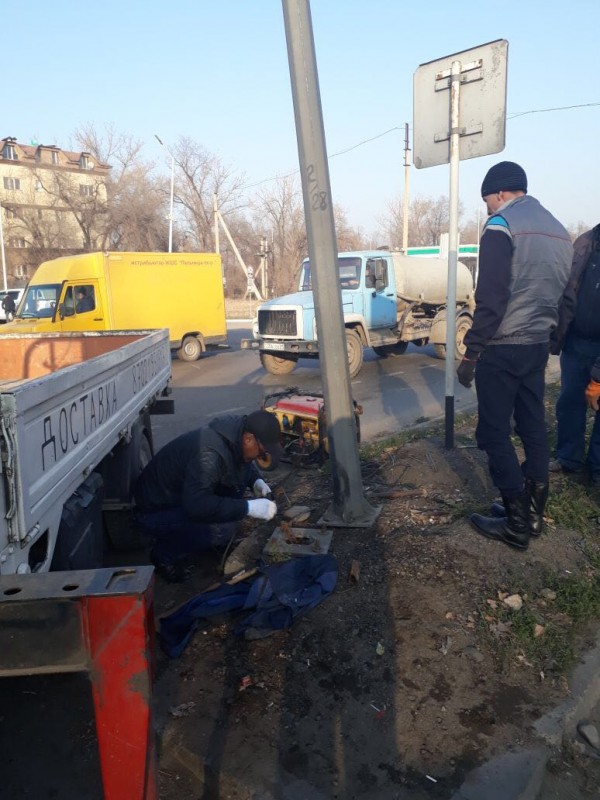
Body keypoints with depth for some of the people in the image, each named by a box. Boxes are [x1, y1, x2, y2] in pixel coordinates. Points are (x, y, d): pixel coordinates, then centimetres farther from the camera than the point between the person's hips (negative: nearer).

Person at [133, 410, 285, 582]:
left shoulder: (235, 437, -6)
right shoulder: (209, 453, -35)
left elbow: (246, 462, 16)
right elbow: (196, 506, -42)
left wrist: (257, 481, -5)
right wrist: (249, 507, -36)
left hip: (180, 497, 9)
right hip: (154, 512, -9)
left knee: (241, 474, -1)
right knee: (222, 529, -30)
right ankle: (164, 554, -3)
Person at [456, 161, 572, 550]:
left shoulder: (502, 224, -10)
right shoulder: (559, 230, 15)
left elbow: (491, 297, -17)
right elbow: (564, 295, 15)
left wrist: (471, 352, -13)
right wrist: (548, 339, 20)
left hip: (502, 348, -8)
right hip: (538, 346, 8)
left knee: (494, 433, -1)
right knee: (533, 428, 13)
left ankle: (517, 524, 4)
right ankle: (534, 512, 23)